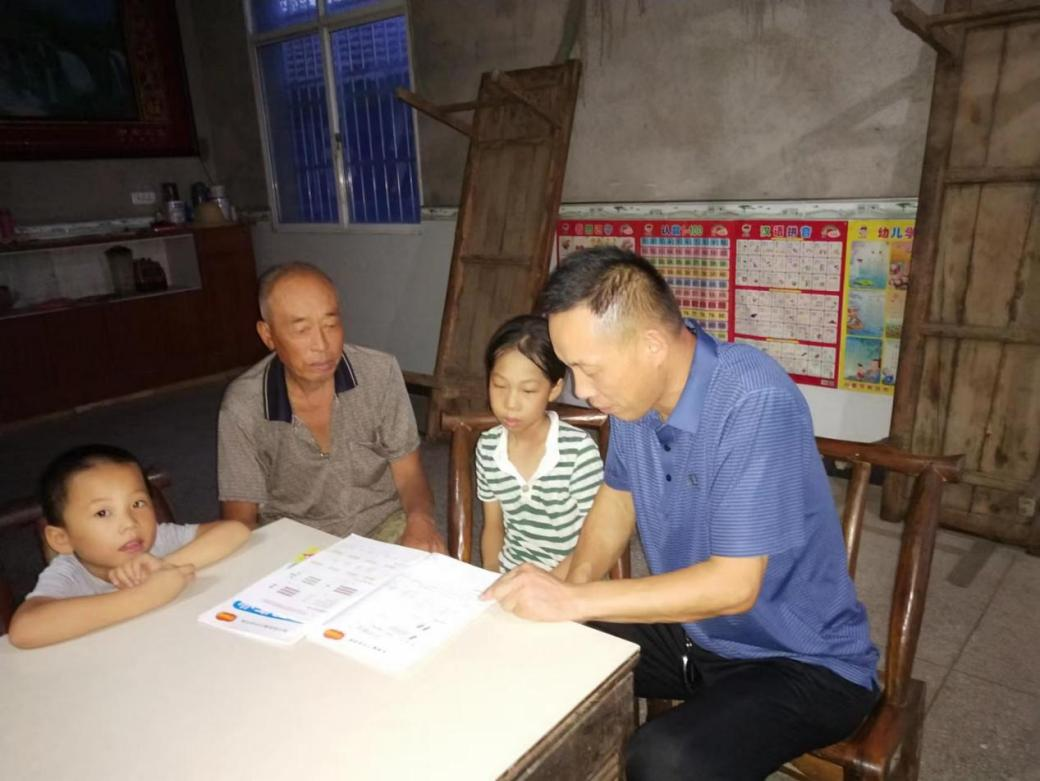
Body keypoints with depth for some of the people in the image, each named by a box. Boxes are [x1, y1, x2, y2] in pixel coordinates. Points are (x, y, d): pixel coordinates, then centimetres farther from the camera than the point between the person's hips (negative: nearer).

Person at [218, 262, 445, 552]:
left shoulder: (381, 372, -11)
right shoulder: (242, 406, -14)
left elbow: (408, 474, -5)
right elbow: (240, 520, -7)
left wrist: (420, 519, -27)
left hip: (382, 525, 0)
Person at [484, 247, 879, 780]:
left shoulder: (754, 401, -29)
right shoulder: (634, 389, -7)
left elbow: (733, 585, -29)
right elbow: (617, 497, 9)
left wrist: (575, 600, -27)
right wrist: (576, 584, -8)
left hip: (803, 664, -6)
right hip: (693, 630, 7)